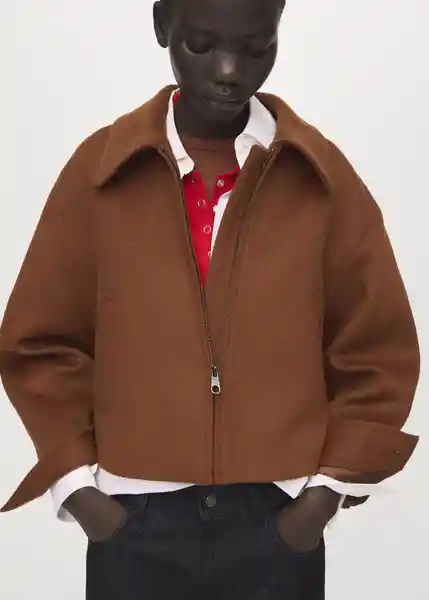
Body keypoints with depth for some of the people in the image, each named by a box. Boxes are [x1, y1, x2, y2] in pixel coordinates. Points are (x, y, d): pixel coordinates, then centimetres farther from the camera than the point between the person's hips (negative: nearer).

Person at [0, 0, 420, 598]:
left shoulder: (324, 174, -1)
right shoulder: (100, 167, -1)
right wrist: (78, 486, -3)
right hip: (135, 527, 0)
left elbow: (379, 355, 4)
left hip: (279, 525, 0)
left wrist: (330, 488, -3)